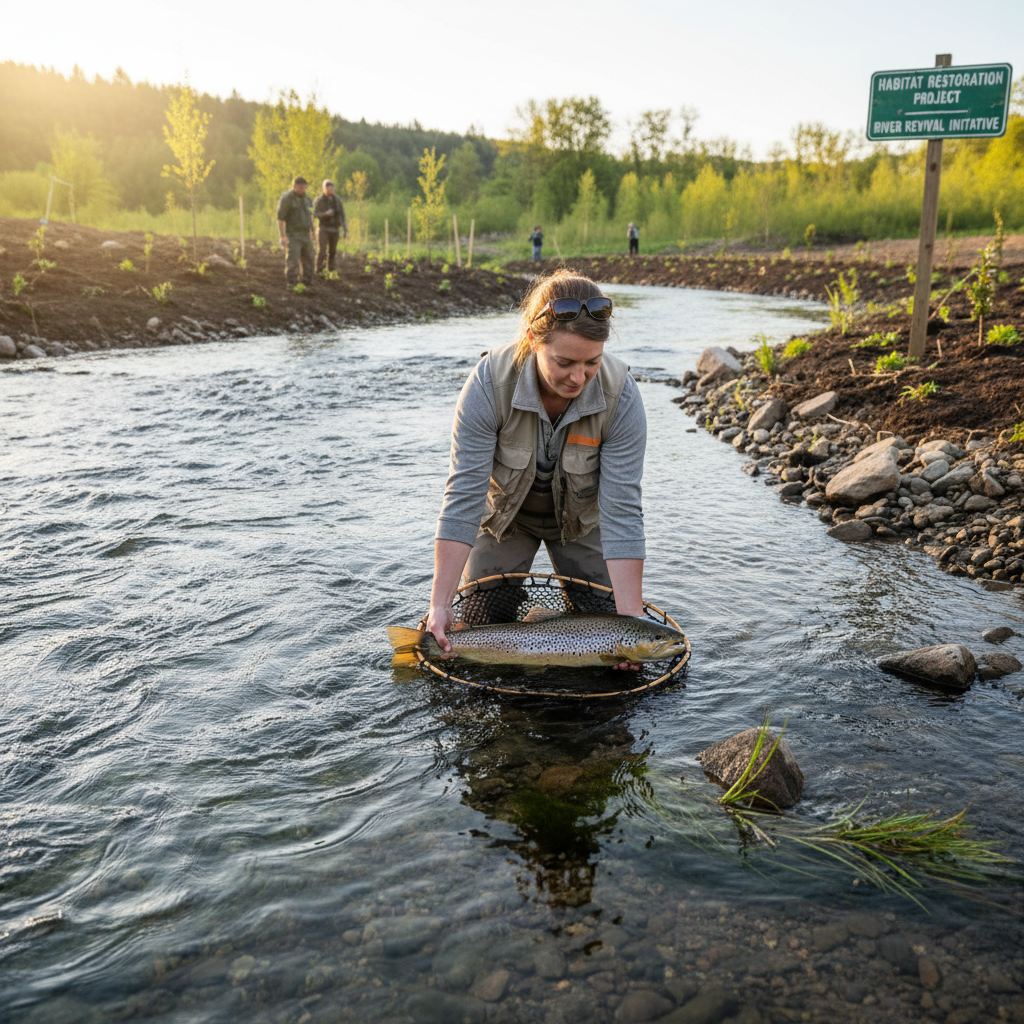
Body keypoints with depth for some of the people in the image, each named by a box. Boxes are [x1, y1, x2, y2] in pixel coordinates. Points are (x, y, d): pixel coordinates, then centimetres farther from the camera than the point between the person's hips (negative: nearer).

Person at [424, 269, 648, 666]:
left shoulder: (621, 397, -31)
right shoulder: (489, 384, -33)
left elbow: (621, 512, -29)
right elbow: (464, 495, -32)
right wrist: (440, 603, -36)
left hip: (580, 519, 1)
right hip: (506, 513, 0)